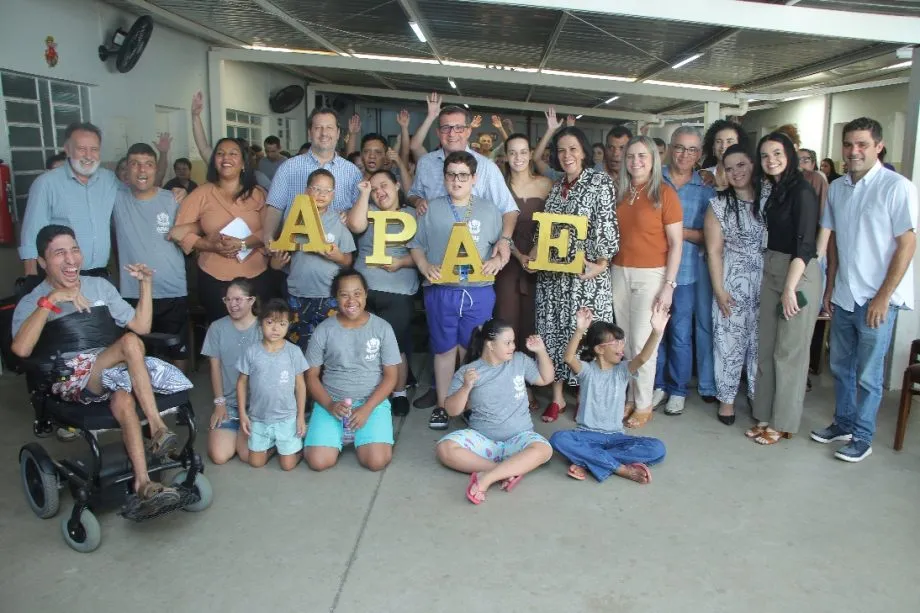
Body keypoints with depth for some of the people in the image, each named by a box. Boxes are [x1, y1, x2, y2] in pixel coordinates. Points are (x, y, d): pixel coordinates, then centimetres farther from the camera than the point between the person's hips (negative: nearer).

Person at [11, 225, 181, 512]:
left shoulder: (100, 285, 12)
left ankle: (142, 482, -35)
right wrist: (51, 300, -24)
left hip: (110, 374, 4)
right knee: (130, 343, -31)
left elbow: (142, 326, 7)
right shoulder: (32, 302, 1)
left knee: (123, 400, -34)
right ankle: (157, 427, -32)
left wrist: (146, 283, -2)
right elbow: (21, 349, -20)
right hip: (70, 381, -3)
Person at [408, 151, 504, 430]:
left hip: (478, 292, 0)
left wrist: (498, 260, -11)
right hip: (441, 291, 0)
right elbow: (416, 244, 8)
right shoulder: (432, 209, 7)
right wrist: (425, 267, -9)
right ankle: (442, 405, 19)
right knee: (444, 349, 8)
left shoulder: (489, 210, 8)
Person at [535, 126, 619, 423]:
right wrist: (534, 256, 2)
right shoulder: (556, 186, 13)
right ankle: (557, 396, 19)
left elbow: (606, 223, -11)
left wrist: (602, 263, -17)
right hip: (552, 272, 6)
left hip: (586, 274, -5)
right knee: (553, 330, 7)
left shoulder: (600, 181, -4)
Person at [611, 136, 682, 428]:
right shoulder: (619, 193, 8)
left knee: (643, 343, -1)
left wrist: (669, 285, -12)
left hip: (651, 275, -4)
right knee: (624, 342, 9)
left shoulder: (665, 193, -6)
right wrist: (605, 267, 3)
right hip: (619, 273, 5)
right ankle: (629, 397, 22)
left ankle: (644, 404, 14)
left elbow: (676, 243, -7)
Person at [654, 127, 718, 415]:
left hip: (685, 270, -1)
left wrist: (680, 232, -13)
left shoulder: (706, 189, 4)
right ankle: (658, 384, 26)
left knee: (680, 333, 4)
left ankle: (678, 389, 21)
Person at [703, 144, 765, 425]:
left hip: (767, 281, 2)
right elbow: (714, 250, -4)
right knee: (729, 340, 5)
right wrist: (719, 289, -8)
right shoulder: (719, 204, -2)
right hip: (732, 282, -1)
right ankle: (726, 397, 19)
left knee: (761, 340, 9)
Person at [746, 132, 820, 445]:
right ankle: (765, 416, 20)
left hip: (799, 274, -7)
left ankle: (782, 424, 12)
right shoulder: (768, 189, 12)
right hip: (770, 271, 8)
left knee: (789, 352, 0)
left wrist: (790, 288, -19)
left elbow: (805, 244, -16)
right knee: (765, 348, 10)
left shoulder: (802, 192, -11)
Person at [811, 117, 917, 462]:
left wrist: (882, 297, -15)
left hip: (876, 299, -5)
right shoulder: (837, 188, 6)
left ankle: (862, 437, 19)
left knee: (868, 374, 4)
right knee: (840, 366, 16)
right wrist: (830, 287, 12)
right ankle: (843, 423, 33)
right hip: (843, 297, 6)